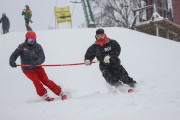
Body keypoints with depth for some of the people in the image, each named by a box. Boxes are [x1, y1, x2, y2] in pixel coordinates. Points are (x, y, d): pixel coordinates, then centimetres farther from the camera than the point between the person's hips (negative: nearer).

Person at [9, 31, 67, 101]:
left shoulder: (38, 47, -4)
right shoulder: (22, 47, -5)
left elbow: (42, 58, -16)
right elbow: (14, 55, -13)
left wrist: (36, 63, -37)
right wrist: (12, 61, -36)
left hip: (37, 67, 1)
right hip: (27, 69, -1)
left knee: (45, 80, -11)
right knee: (36, 80, -24)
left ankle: (60, 93, -3)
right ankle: (44, 95, -12)